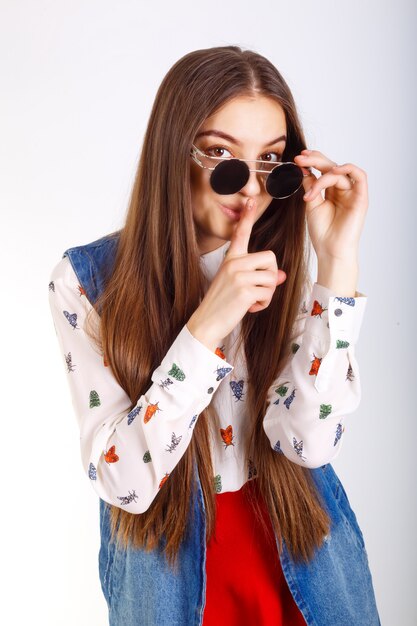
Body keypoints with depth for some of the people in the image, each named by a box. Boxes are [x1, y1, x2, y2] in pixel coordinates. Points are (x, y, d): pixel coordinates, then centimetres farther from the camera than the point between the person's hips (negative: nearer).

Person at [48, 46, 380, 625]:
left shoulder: (278, 269, -9)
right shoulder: (87, 279, -17)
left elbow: (310, 441, -20)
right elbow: (121, 481, -22)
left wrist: (338, 263, -27)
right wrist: (205, 327, -33)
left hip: (297, 553, 2)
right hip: (170, 567, -2)